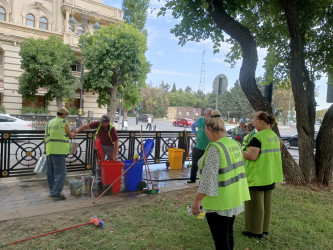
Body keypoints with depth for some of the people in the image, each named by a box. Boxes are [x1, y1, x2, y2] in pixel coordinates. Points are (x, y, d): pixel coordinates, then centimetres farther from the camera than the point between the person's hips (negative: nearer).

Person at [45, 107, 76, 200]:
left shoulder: (49, 123, 17)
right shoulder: (64, 122, -2)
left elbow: (45, 138, 16)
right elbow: (70, 135, 8)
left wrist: (46, 150, 22)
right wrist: (73, 134, 30)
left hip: (49, 150, 7)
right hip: (59, 150, -7)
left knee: (51, 172, 13)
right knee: (60, 172, -5)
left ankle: (52, 191, 21)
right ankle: (55, 192, -9)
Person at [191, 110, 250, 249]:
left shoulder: (214, 148, -22)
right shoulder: (235, 144, 3)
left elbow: (209, 177, -24)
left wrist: (197, 200, -17)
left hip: (219, 202, -8)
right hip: (234, 200, 8)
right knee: (228, 234, 23)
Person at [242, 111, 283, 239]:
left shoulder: (258, 137, -20)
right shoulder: (274, 136, 7)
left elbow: (252, 156, -26)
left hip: (257, 176, -8)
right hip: (270, 176, 8)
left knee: (255, 203, 5)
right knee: (266, 202, 18)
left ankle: (255, 231, 17)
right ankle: (265, 228, 30)